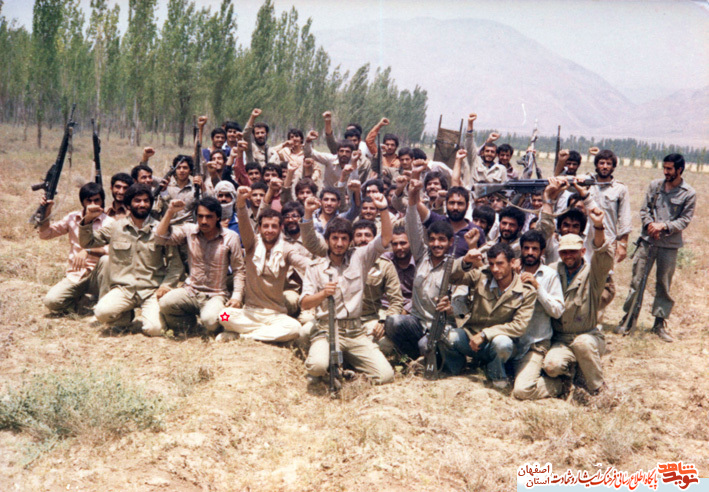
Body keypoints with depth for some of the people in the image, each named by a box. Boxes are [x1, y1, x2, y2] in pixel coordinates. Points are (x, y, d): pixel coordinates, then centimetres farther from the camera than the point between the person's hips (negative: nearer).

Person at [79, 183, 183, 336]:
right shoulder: (116, 228, 9)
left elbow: (176, 263, 6)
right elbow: (87, 243, 13)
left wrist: (167, 284, -10)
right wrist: (87, 221, -4)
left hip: (151, 290, -1)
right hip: (123, 288, 1)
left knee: (153, 329, -24)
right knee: (102, 312, -28)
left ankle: (147, 312, 13)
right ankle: (126, 316, 7)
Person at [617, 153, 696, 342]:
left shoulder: (689, 194, -2)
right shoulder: (655, 185, 6)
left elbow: (685, 220, -4)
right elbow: (644, 209, 8)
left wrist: (664, 226, -17)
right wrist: (649, 224, -11)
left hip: (669, 245, -2)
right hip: (647, 240, 2)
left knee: (664, 284, 5)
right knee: (637, 280, 2)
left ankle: (660, 323, 16)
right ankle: (628, 317, 11)